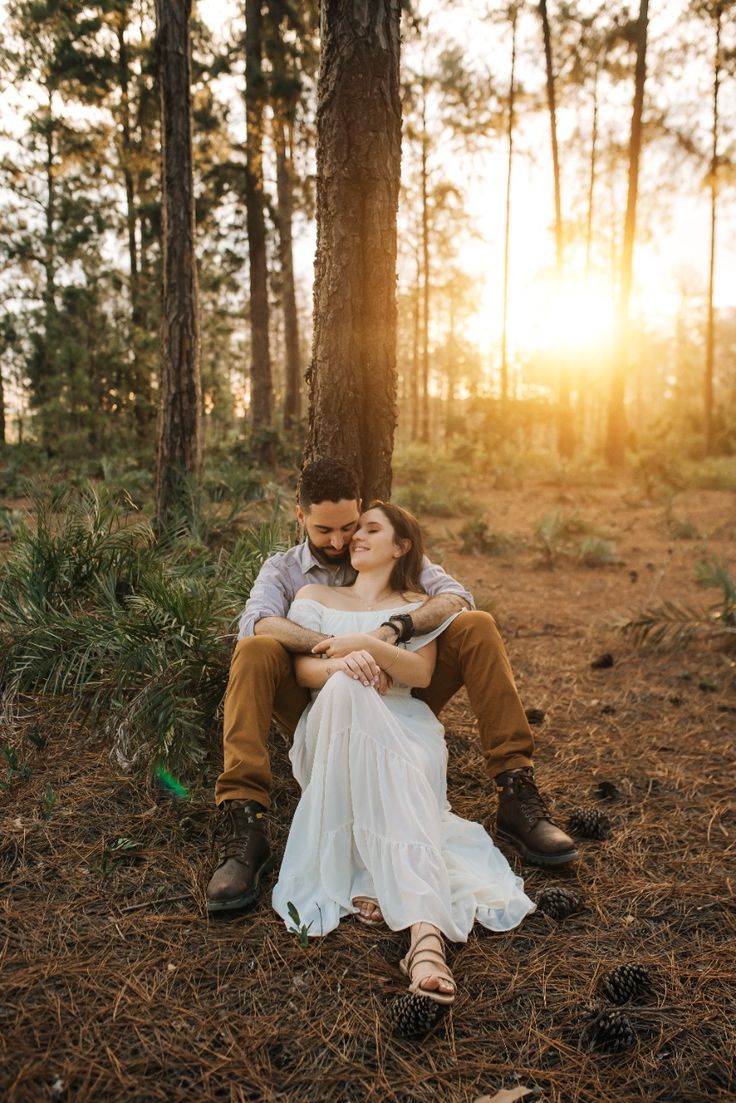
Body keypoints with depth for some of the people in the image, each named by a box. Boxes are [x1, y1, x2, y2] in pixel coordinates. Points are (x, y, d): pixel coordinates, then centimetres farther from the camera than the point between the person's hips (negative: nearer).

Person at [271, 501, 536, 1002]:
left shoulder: (418, 605, 21)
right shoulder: (315, 596, 24)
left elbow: (422, 673, 3)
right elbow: (303, 669, 8)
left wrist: (370, 644, -16)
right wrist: (341, 664, -17)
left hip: (404, 726, 0)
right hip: (335, 728, 0)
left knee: (397, 784, -37)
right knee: (345, 689, -38)